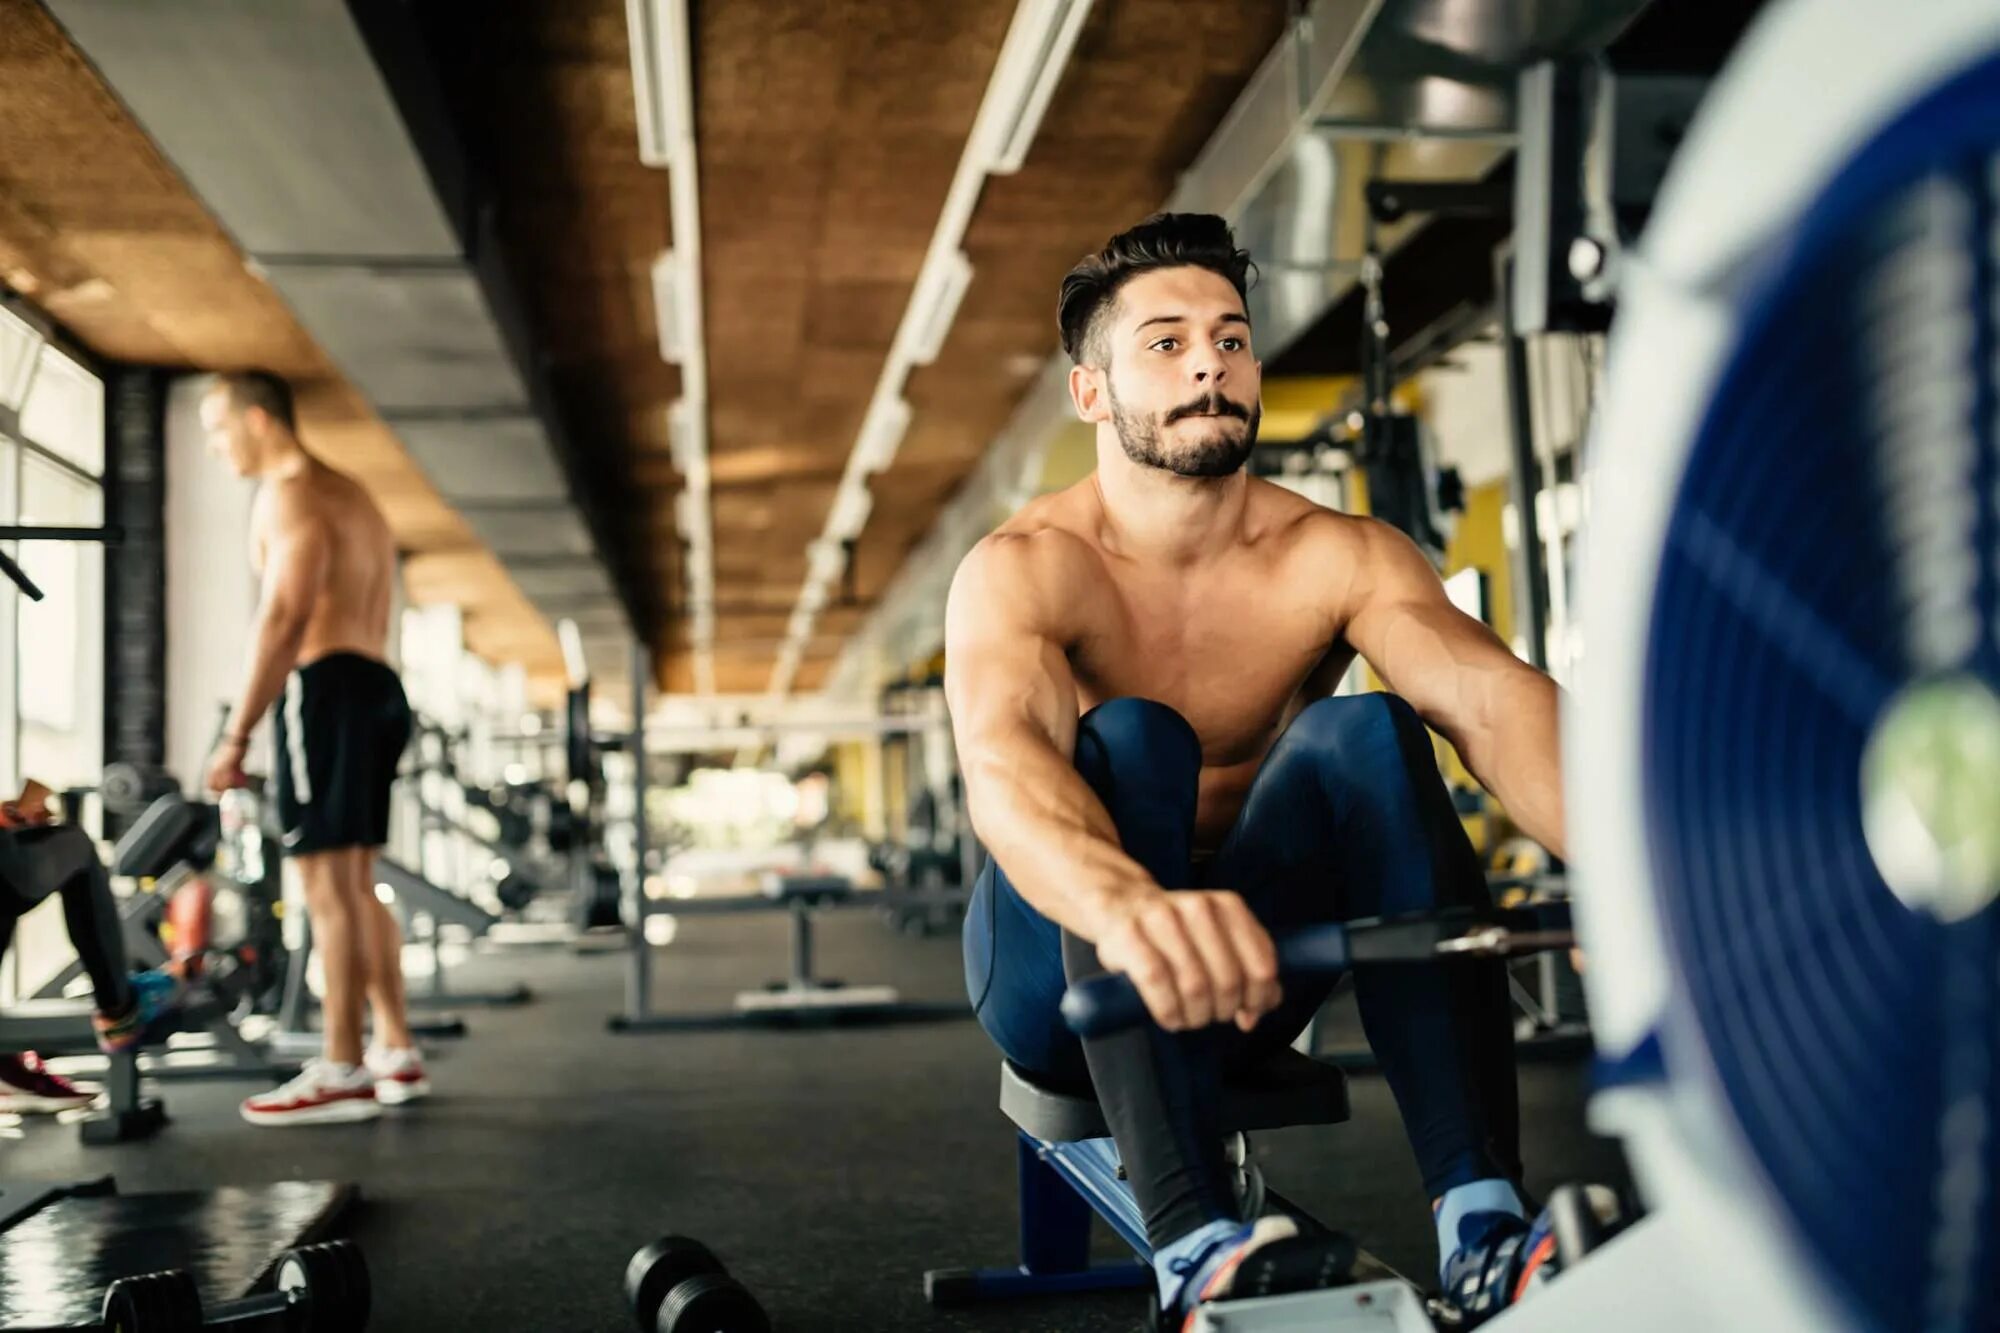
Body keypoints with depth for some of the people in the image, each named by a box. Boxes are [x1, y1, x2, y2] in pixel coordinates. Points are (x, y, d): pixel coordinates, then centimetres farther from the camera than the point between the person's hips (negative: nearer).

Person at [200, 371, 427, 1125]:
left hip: (326, 687, -10)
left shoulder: (289, 494, -6)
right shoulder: (352, 498, 24)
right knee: (356, 882, 13)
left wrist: (235, 734, -19)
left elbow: (284, 618, -17)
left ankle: (341, 1075, -11)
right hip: (375, 685, 10)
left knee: (327, 883, -10)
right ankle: (397, 1056, 15)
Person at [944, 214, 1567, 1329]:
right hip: (1064, 972, -2)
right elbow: (1003, 756, -38)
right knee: (1127, 743, -31)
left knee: (1369, 734, -24)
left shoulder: (1334, 559, -8)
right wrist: (1132, 906, -62)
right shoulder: (1026, 568, -16)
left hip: (1239, 972, 3)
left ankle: (1484, 1228, -34)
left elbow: (1491, 695, -28)